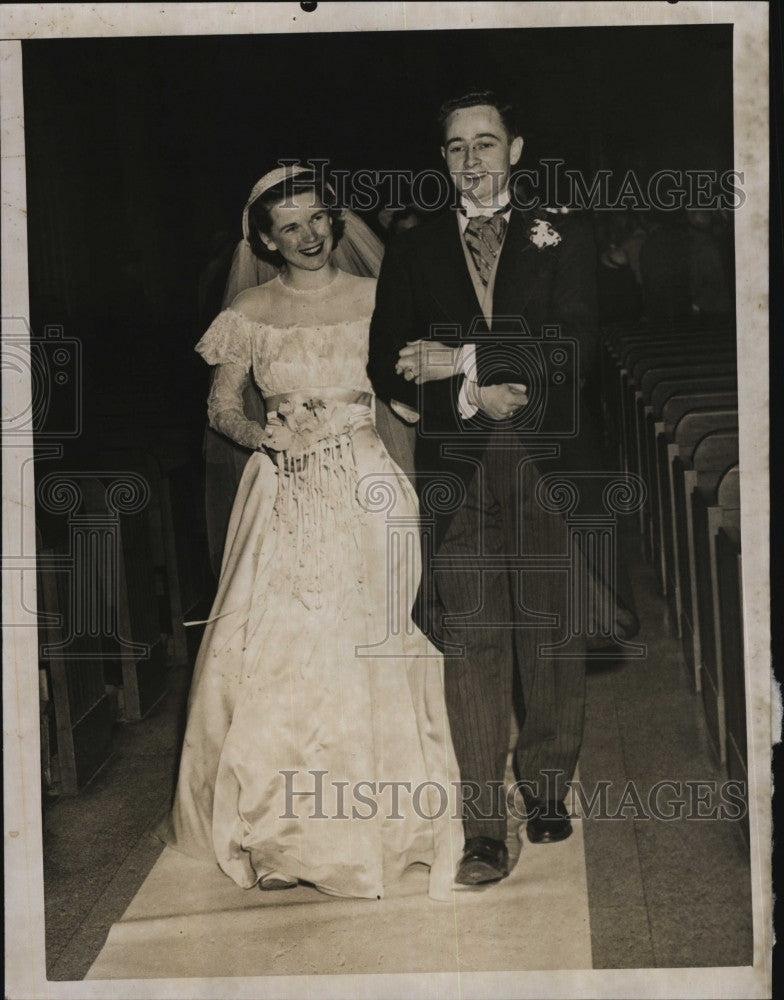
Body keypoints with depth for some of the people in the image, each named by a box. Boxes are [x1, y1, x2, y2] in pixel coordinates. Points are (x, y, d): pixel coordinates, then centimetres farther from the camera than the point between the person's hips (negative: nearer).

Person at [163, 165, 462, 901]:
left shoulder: (373, 299, 2)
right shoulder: (250, 315, 3)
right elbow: (220, 408, 9)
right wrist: (262, 438, -9)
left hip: (368, 491, -1)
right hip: (287, 501, 1)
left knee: (371, 641, -3)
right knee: (278, 646, -2)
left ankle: (379, 812, 13)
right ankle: (285, 828, 13)